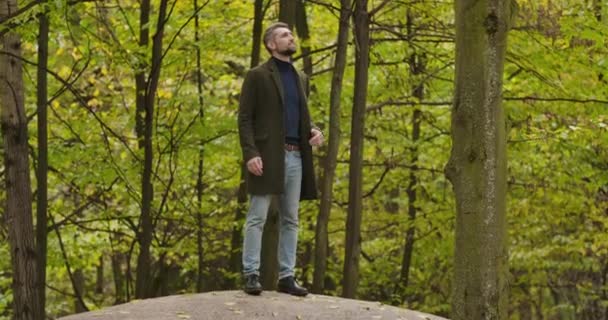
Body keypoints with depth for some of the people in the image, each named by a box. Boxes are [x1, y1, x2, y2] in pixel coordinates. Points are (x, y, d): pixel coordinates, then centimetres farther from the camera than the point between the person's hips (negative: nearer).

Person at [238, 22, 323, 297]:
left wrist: (314, 131, 2)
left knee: (290, 219, 5)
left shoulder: (301, 78, 19)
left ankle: (286, 277, 8)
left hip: (295, 156, 6)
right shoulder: (257, 75, -1)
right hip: (267, 155, -6)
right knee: (257, 217, -5)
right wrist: (250, 154, -18)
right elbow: (245, 118, -6)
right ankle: (251, 275, -3)